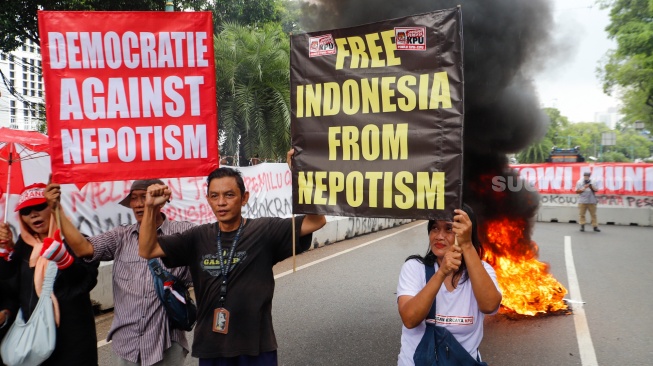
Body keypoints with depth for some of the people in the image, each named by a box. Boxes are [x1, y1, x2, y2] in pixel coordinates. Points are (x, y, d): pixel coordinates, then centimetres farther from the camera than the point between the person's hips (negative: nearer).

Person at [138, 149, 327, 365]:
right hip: (210, 347, 3)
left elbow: (317, 221, -16)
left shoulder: (264, 231, -8)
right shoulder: (199, 238, 1)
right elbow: (147, 250, 3)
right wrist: (150, 208, -11)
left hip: (256, 347, -2)